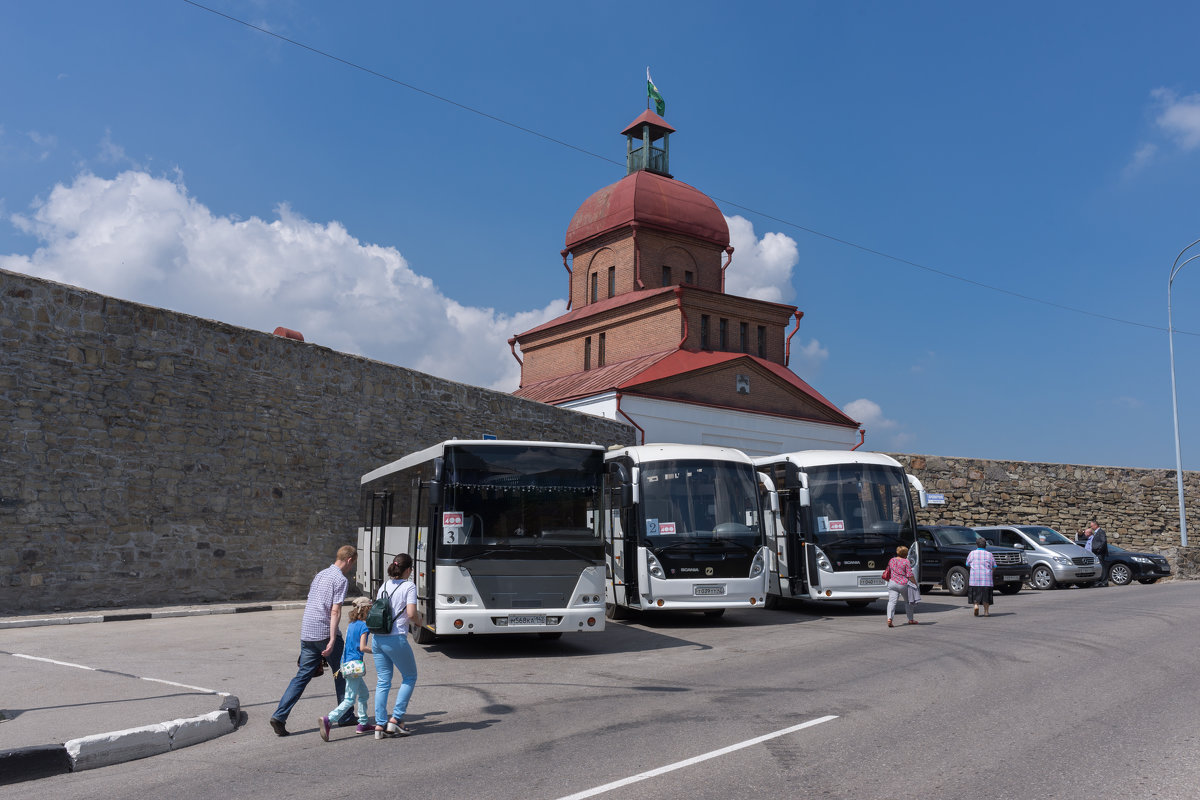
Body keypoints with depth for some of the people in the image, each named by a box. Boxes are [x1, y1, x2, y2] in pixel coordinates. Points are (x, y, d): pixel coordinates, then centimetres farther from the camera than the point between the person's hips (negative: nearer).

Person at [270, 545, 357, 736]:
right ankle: (345, 716, 19)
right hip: (325, 633, -7)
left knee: (302, 675, 7)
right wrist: (332, 641, -20)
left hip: (307, 634, 7)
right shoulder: (340, 579, -9)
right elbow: (335, 611, -17)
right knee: (341, 673, 9)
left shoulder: (320, 575, 17)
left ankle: (279, 716, -5)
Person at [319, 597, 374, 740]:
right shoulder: (364, 626, -11)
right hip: (355, 663, -9)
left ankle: (362, 723, 21)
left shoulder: (350, 625, 14)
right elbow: (362, 647, -15)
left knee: (364, 694, 19)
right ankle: (327, 720, -21)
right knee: (350, 699, -8)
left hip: (346, 663, 9)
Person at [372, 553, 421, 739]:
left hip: (378, 638, 6)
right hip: (396, 639, -6)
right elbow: (411, 613, -13)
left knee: (382, 682, 11)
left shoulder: (384, 586, 12)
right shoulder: (409, 586, -6)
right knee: (410, 677, 12)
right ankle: (395, 719, 6)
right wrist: (419, 621, 5)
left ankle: (380, 725, 9)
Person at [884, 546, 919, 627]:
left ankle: (889, 618, -29)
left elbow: (888, 573, 21)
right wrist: (915, 583, 0)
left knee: (892, 601, -7)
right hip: (904, 584, -3)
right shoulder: (906, 561, -5)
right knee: (908, 601, 18)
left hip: (893, 583, 3)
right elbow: (910, 575, -8)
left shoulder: (891, 561, 11)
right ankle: (910, 620, 29)